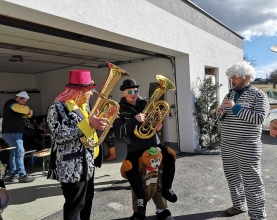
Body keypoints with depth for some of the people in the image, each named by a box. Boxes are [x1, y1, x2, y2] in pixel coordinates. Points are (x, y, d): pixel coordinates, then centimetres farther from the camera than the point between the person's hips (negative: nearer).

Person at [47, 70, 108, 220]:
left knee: (87, 202, 22)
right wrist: (89, 124, -32)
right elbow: (59, 135, -27)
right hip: (72, 168, -8)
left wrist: (105, 118, 7)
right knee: (74, 207, 6)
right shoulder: (58, 108, -16)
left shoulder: (83, 106, 10)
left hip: (87, 165, 9)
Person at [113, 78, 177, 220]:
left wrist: (157, 125, -10)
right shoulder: (119, 110, -8)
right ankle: (141, 198, -1)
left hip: (153, 143, 3)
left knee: (170, 156, -16)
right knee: (129, 169, -25)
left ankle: (166, 188, 7)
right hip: (135, 147, -3)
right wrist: (135, 120, -28)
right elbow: (118, 133, -17)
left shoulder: (145, 104, 2)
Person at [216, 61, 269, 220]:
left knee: (251, 182, 1)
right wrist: (220, 113, -3)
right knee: (232, 177, 15)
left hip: (247, 147, -6)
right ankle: (239, 206, 33)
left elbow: (260, 118, -19)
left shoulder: (258, 95, -5)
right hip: (227, 145, 7)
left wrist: (236, 107, -21)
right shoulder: (230, 94, 13)